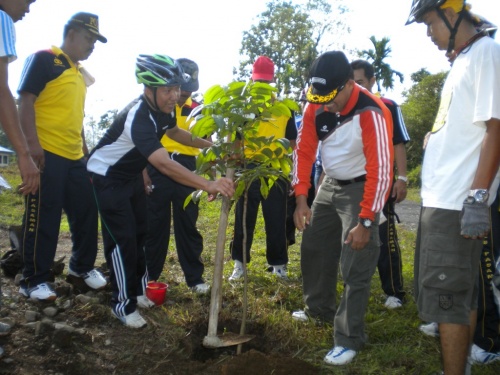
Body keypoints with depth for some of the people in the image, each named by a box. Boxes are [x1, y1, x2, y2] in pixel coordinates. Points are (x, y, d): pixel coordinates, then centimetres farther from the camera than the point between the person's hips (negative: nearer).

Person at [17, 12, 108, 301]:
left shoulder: (81, 72, 20)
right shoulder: (44, 59, -4)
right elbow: (26, 101, -11)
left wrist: (85, 148, 24)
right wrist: (32, 143, -20)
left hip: (75, 156, 8)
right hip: (47, 154, -8)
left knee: (86, 210, 12)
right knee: (44, 218, -3)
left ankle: (82, 266, 30)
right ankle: (34, 280, 8)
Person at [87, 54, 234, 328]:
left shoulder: (164, 108, -11)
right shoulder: (138, 117, -38)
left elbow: (173, 131, 14)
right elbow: (164, 164, -51)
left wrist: (209, 144, 6)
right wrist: (208, 185, -60)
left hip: (132, 174, 9)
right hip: (107, 176, -8)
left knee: (140, 233, 13)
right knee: (122, 239, -9)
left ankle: (138, 290, 27)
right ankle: (123, 304, 4)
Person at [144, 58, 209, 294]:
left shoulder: (197, 109, 8)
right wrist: (143, 170, -4)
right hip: (158, 167, -1)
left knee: (188, 224, 6)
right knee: (155, 223, 6)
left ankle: (195, 277, 14)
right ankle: (149, 275, 19)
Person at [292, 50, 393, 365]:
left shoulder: (372, 114, -29)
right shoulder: (316, 106, -10)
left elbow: (381, 171, -27)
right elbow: (304, 150, -3)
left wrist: (365, 221, -24)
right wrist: (301, 199, -7)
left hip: (361, 188, -6)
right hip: (330, 184, 7)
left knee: (355, 266, -7)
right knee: (314, 248, 16)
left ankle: (350, 339, 7)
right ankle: (320, 309, 38)